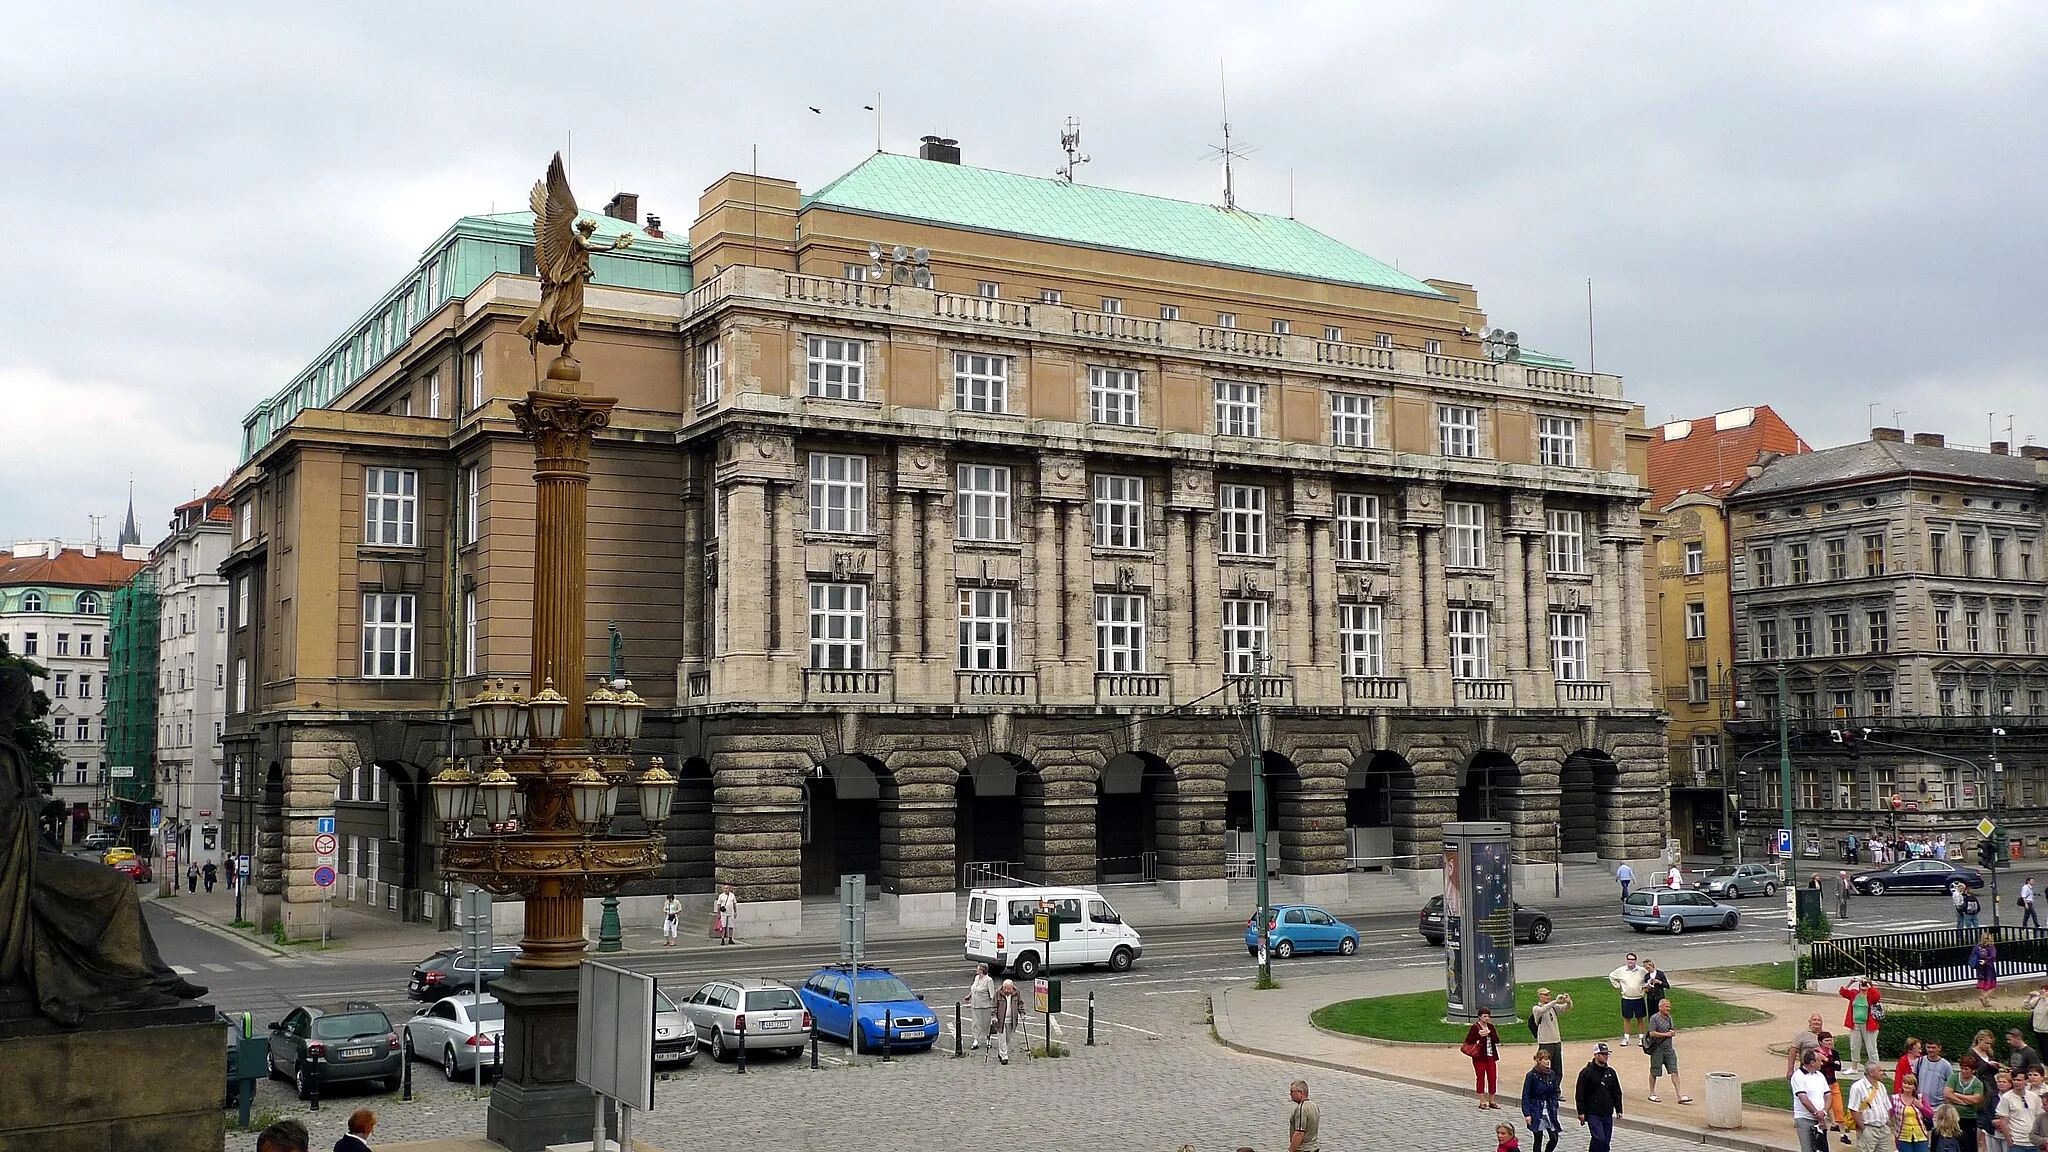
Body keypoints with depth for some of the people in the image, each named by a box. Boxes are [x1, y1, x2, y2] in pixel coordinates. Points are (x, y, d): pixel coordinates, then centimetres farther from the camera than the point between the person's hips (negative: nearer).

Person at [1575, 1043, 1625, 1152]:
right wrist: (1581, 1112, -10)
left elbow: (1617, 1093, 17)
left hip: (1608, 1114, 6)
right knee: (1599, 1138, -15)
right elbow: (1579, 1094, -7)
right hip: (1593, 1114, -5)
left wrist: (1618, 1109, 10)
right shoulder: (1586, 1072, -8)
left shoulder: (1611, 1072, 9)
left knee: (1606, 1141, 6)